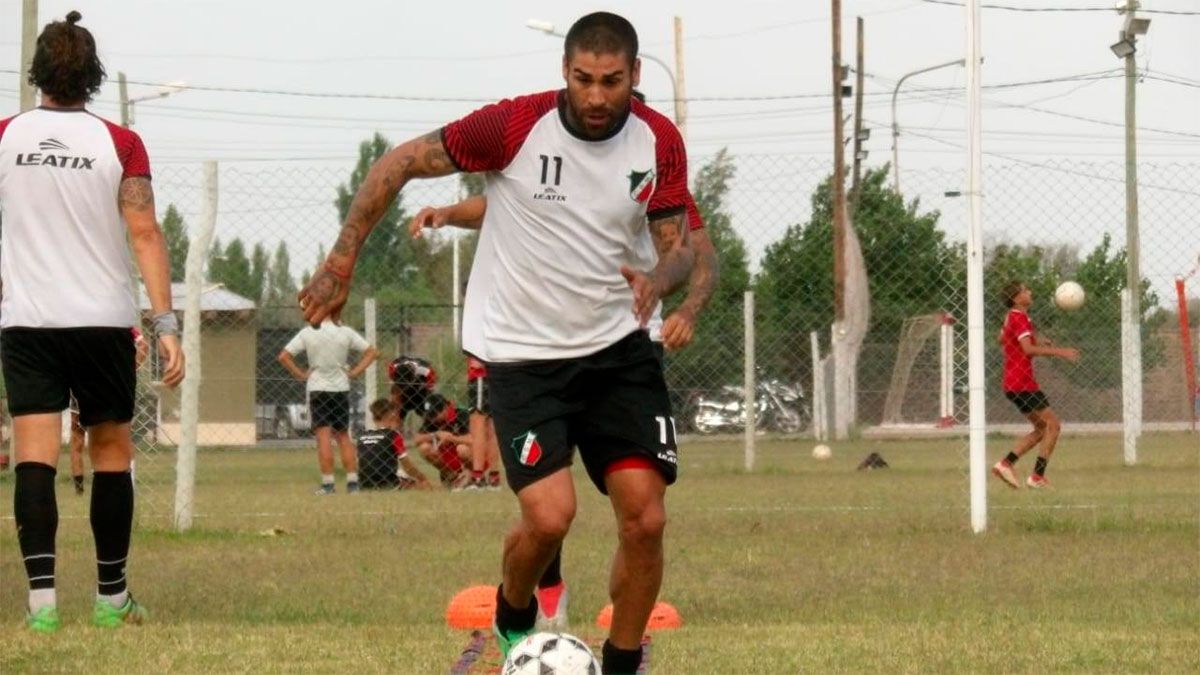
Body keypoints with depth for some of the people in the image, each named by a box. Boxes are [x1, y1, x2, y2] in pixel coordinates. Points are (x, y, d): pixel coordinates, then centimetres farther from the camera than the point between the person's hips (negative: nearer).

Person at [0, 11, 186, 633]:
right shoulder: (119, 144, -3)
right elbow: (145, 235, -9)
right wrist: (165, 323, -9)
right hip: (102, 320, -1)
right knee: (111, 452, 11)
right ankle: (111, 598, 15)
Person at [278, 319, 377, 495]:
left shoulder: (307, 333, -7)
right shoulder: (345, 332, -2)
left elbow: (284, 356, -9)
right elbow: (371, 352, 1)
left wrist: (301, 375, -2)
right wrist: (353, 373, 2)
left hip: (317, 388, -2)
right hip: (341, 388, 2)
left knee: (323, 437, -3)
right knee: (343, 437, 10)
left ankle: (327, 483, -9)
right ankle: (352, 482, 5)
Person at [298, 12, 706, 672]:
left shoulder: (659, 142, -4)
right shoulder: (513, 125, -15)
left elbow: (677, 246, 1)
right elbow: (398, 164, -6)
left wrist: (658, 278, -23)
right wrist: (342, 260, -8)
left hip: (620, 348, 3)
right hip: (524, 354, -3)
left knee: (645, 520, -7)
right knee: (549, 515, -18)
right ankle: (514, 619, 16)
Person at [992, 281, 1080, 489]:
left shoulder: (1012, 317, 16)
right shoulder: (1019, 318, -14)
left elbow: (1002, 339, 32)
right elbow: (1028, 349, -26)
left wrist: (1036, 342, 23)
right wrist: (1058, 351, -25)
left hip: (1014, 384, 10)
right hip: (1022, 384, -10)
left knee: (1042, 429, 14)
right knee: (1053, 425, -6)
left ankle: (1006, 464, 6)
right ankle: (1037, 476, -9)